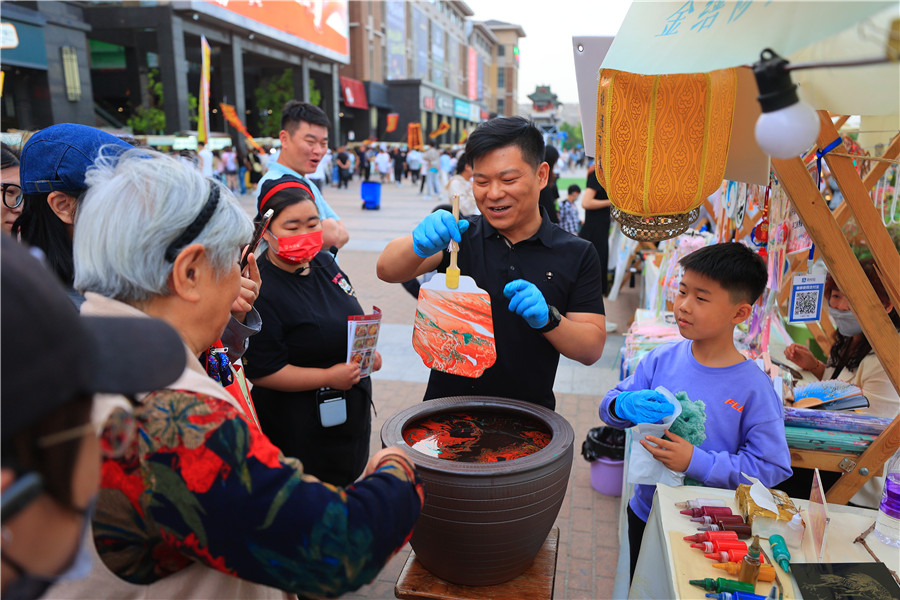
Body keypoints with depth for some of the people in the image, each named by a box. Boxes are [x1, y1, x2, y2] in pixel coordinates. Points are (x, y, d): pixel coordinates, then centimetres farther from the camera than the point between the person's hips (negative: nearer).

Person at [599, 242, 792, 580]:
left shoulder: (754, 388, -19)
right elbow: (609, 405, -2)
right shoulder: (661, 359, -9)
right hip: (645, 513, 4)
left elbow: (773, 467, -18)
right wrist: (626, 406, -26)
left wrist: (696, 463, -26)